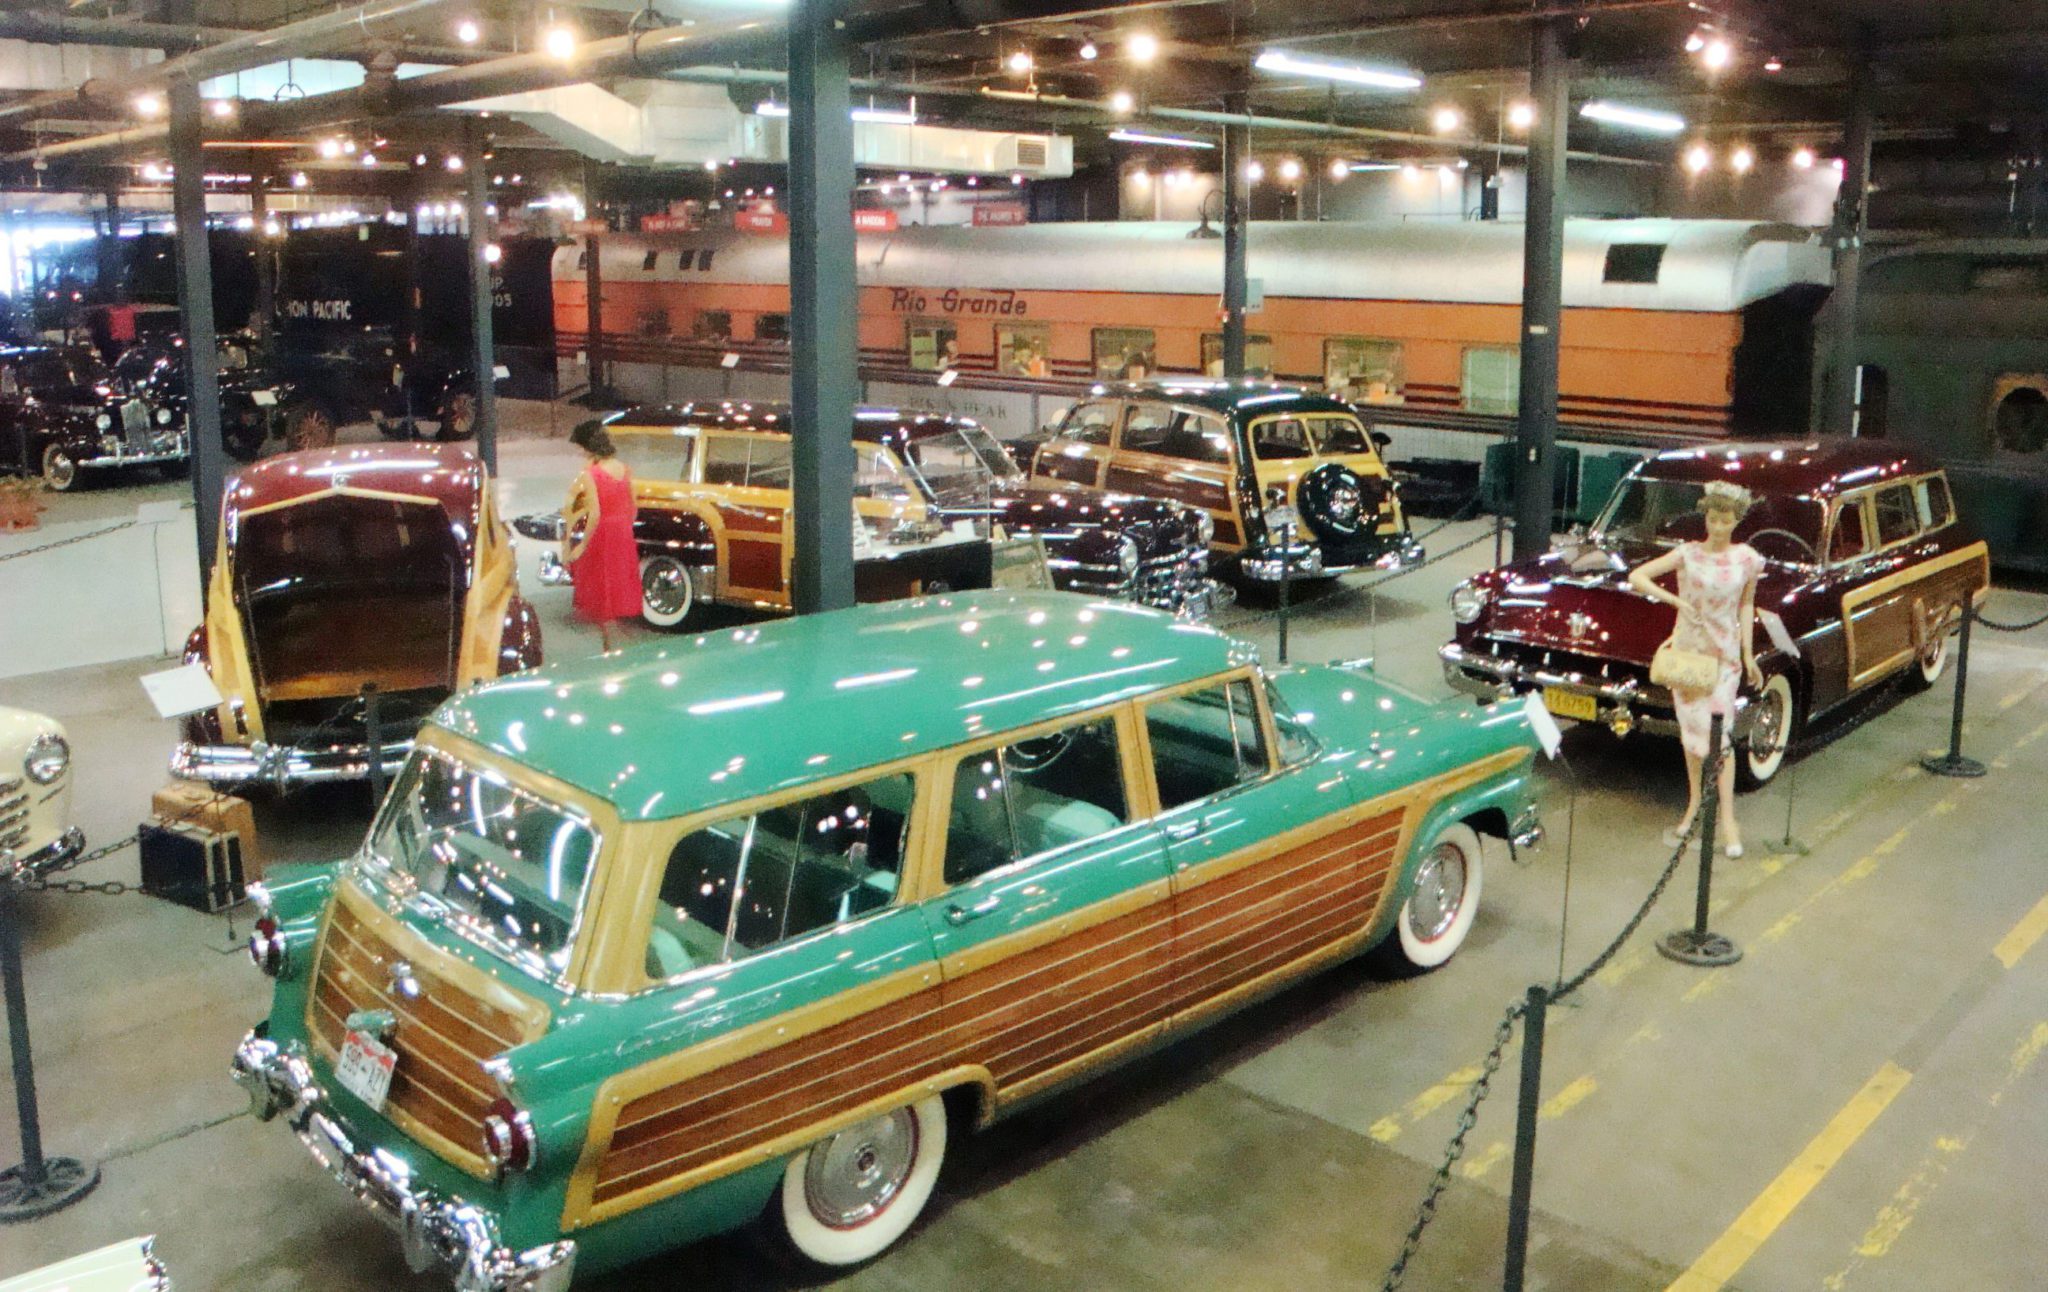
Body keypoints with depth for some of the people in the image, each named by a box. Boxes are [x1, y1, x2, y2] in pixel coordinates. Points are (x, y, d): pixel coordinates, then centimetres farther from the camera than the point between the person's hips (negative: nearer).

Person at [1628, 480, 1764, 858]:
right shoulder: (1687, 554, -7)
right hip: (1686, 650, 1)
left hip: (1724, 654, -1)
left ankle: (1727, 819, -4)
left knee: (1719, 734, -7)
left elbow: (1746, 604, 9)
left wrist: (1748, 653, 6)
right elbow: (1635, 577, -12)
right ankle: (1694, 801, 26)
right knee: (1690, 731, 10)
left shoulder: (1748, 560, -3)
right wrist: (1675, 601, -23)